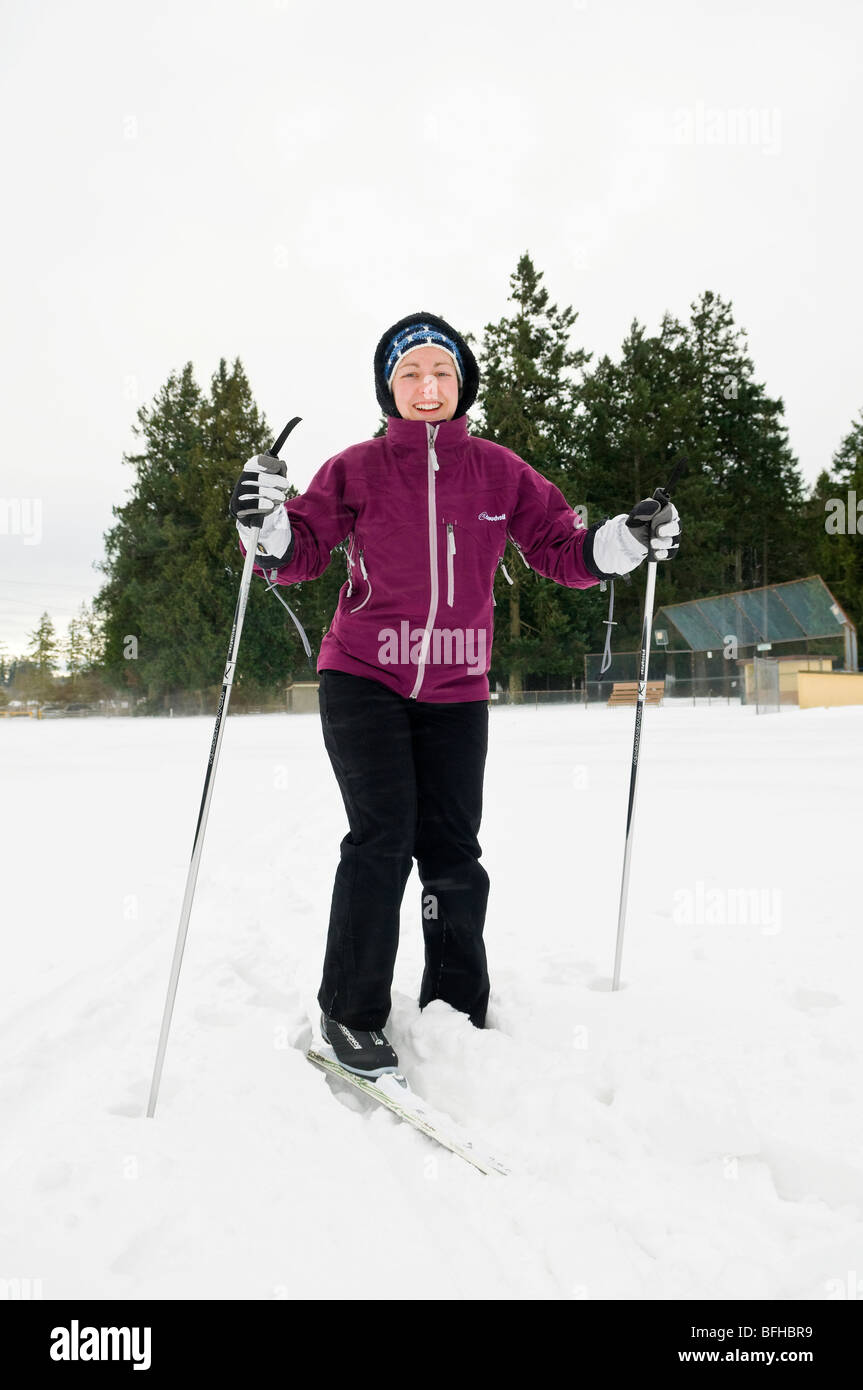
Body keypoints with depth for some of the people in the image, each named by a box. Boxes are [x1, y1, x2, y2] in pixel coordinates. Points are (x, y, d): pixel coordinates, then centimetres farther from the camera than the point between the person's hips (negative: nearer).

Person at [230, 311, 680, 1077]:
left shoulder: (500, 471, 4)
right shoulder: (356, 469, 0)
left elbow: (562, 549, 7)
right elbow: (302, 555, -1)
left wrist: (628, 537, -9)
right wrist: (269, 525, -22)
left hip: (456, 693, 2)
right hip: (363, 680, -2)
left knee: (453, 854, 5)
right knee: (382, 838, -10)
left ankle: (458, 1013, 22)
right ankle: (350, 1014, 5)